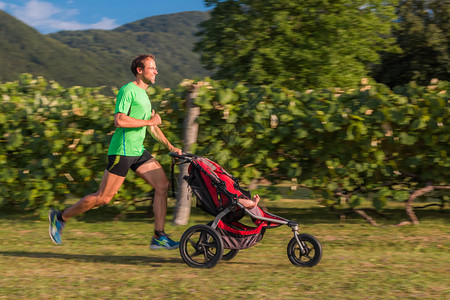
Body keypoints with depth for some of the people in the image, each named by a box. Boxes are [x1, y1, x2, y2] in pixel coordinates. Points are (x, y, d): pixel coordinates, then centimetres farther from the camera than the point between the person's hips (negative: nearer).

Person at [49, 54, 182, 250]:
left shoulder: (143, 95, 20)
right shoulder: (128, 90, -10)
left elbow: (152, 127, 25)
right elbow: (119, 121, -21)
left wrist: (170, 147, 18)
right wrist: (149, 121, -15)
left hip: (138, 151, 9)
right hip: (122, 150, -9)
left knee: (163, 185, -4)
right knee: (103, 197, -4)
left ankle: (159, 237, -1)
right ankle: (60, 217, 13)